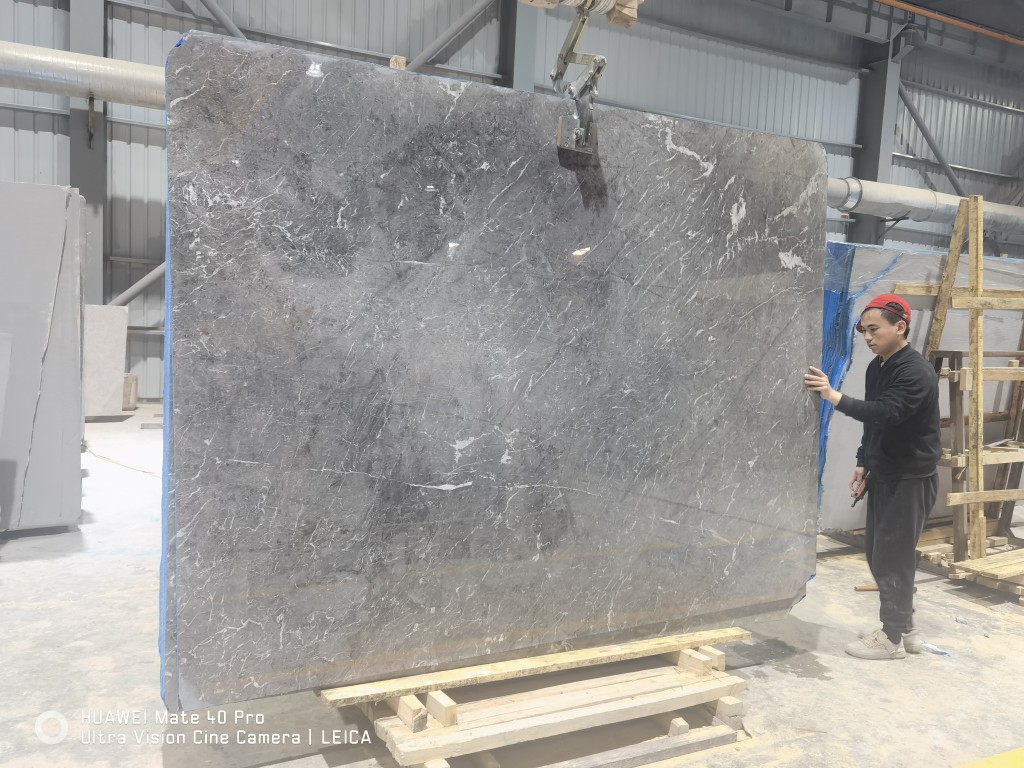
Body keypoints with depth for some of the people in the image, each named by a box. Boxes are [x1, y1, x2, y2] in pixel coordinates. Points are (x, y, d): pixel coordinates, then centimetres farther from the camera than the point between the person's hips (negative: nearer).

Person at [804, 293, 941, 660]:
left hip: (911, 479, -9)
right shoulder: (876, 367, 9)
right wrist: (864, 463, 14)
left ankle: (892, 638, 10)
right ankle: (905, 628, 27)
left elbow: (885, 413, -34)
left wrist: (834, 396, -42)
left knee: (894, 558, -3)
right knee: (876, 553, 13)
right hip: (884, 476, 9)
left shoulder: (916, 372, -20)